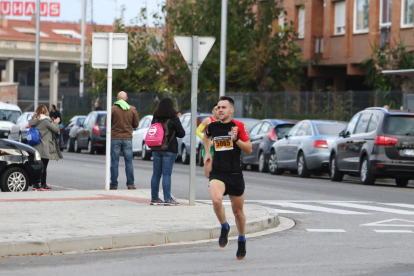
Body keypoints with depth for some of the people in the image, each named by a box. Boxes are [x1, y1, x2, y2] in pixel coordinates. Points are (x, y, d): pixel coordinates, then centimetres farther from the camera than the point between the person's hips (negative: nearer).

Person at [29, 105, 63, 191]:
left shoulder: (33, 120, 7)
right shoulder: (46, 121, -13)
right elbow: (56, 129, -7)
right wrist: (56, 122, 14)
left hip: (35, 147, 7)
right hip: (44, 148, -7)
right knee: (44, 167, -1)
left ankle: (35, 185, 11)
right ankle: (43, 185, 2)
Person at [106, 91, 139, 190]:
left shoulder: (113, 109, -6)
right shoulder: (132, 109, 2)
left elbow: (107, 123, -3)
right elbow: (136, 124, 7)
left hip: (115, 138, -2)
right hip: (128, 138, 2)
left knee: (114, 162, 2)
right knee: (129, 162, 8)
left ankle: (114, 185, 2)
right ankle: (130, 184, 5)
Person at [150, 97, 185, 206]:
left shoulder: (155, 118, 4)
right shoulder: (173, 119, -9)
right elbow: (182, 133, -4)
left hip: (156, 149, 4)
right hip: (169, 149, -4)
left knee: (156, 173, 9)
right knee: (166, 174, -4)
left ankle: (154, 198, 12)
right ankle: (167, 198, -6)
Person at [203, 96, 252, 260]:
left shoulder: (239, 126, -3)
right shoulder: (213, 126, 6)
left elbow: (249, 149, -5)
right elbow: (206, 137, 31)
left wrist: (236, 139, -19)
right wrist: (207, 153, 19)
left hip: (235, 174, -1)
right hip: (217, 173, 1)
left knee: (238, 211, 10)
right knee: (216, 200, -29)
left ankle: (242, 240, 35)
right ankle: (224, 227, -2)